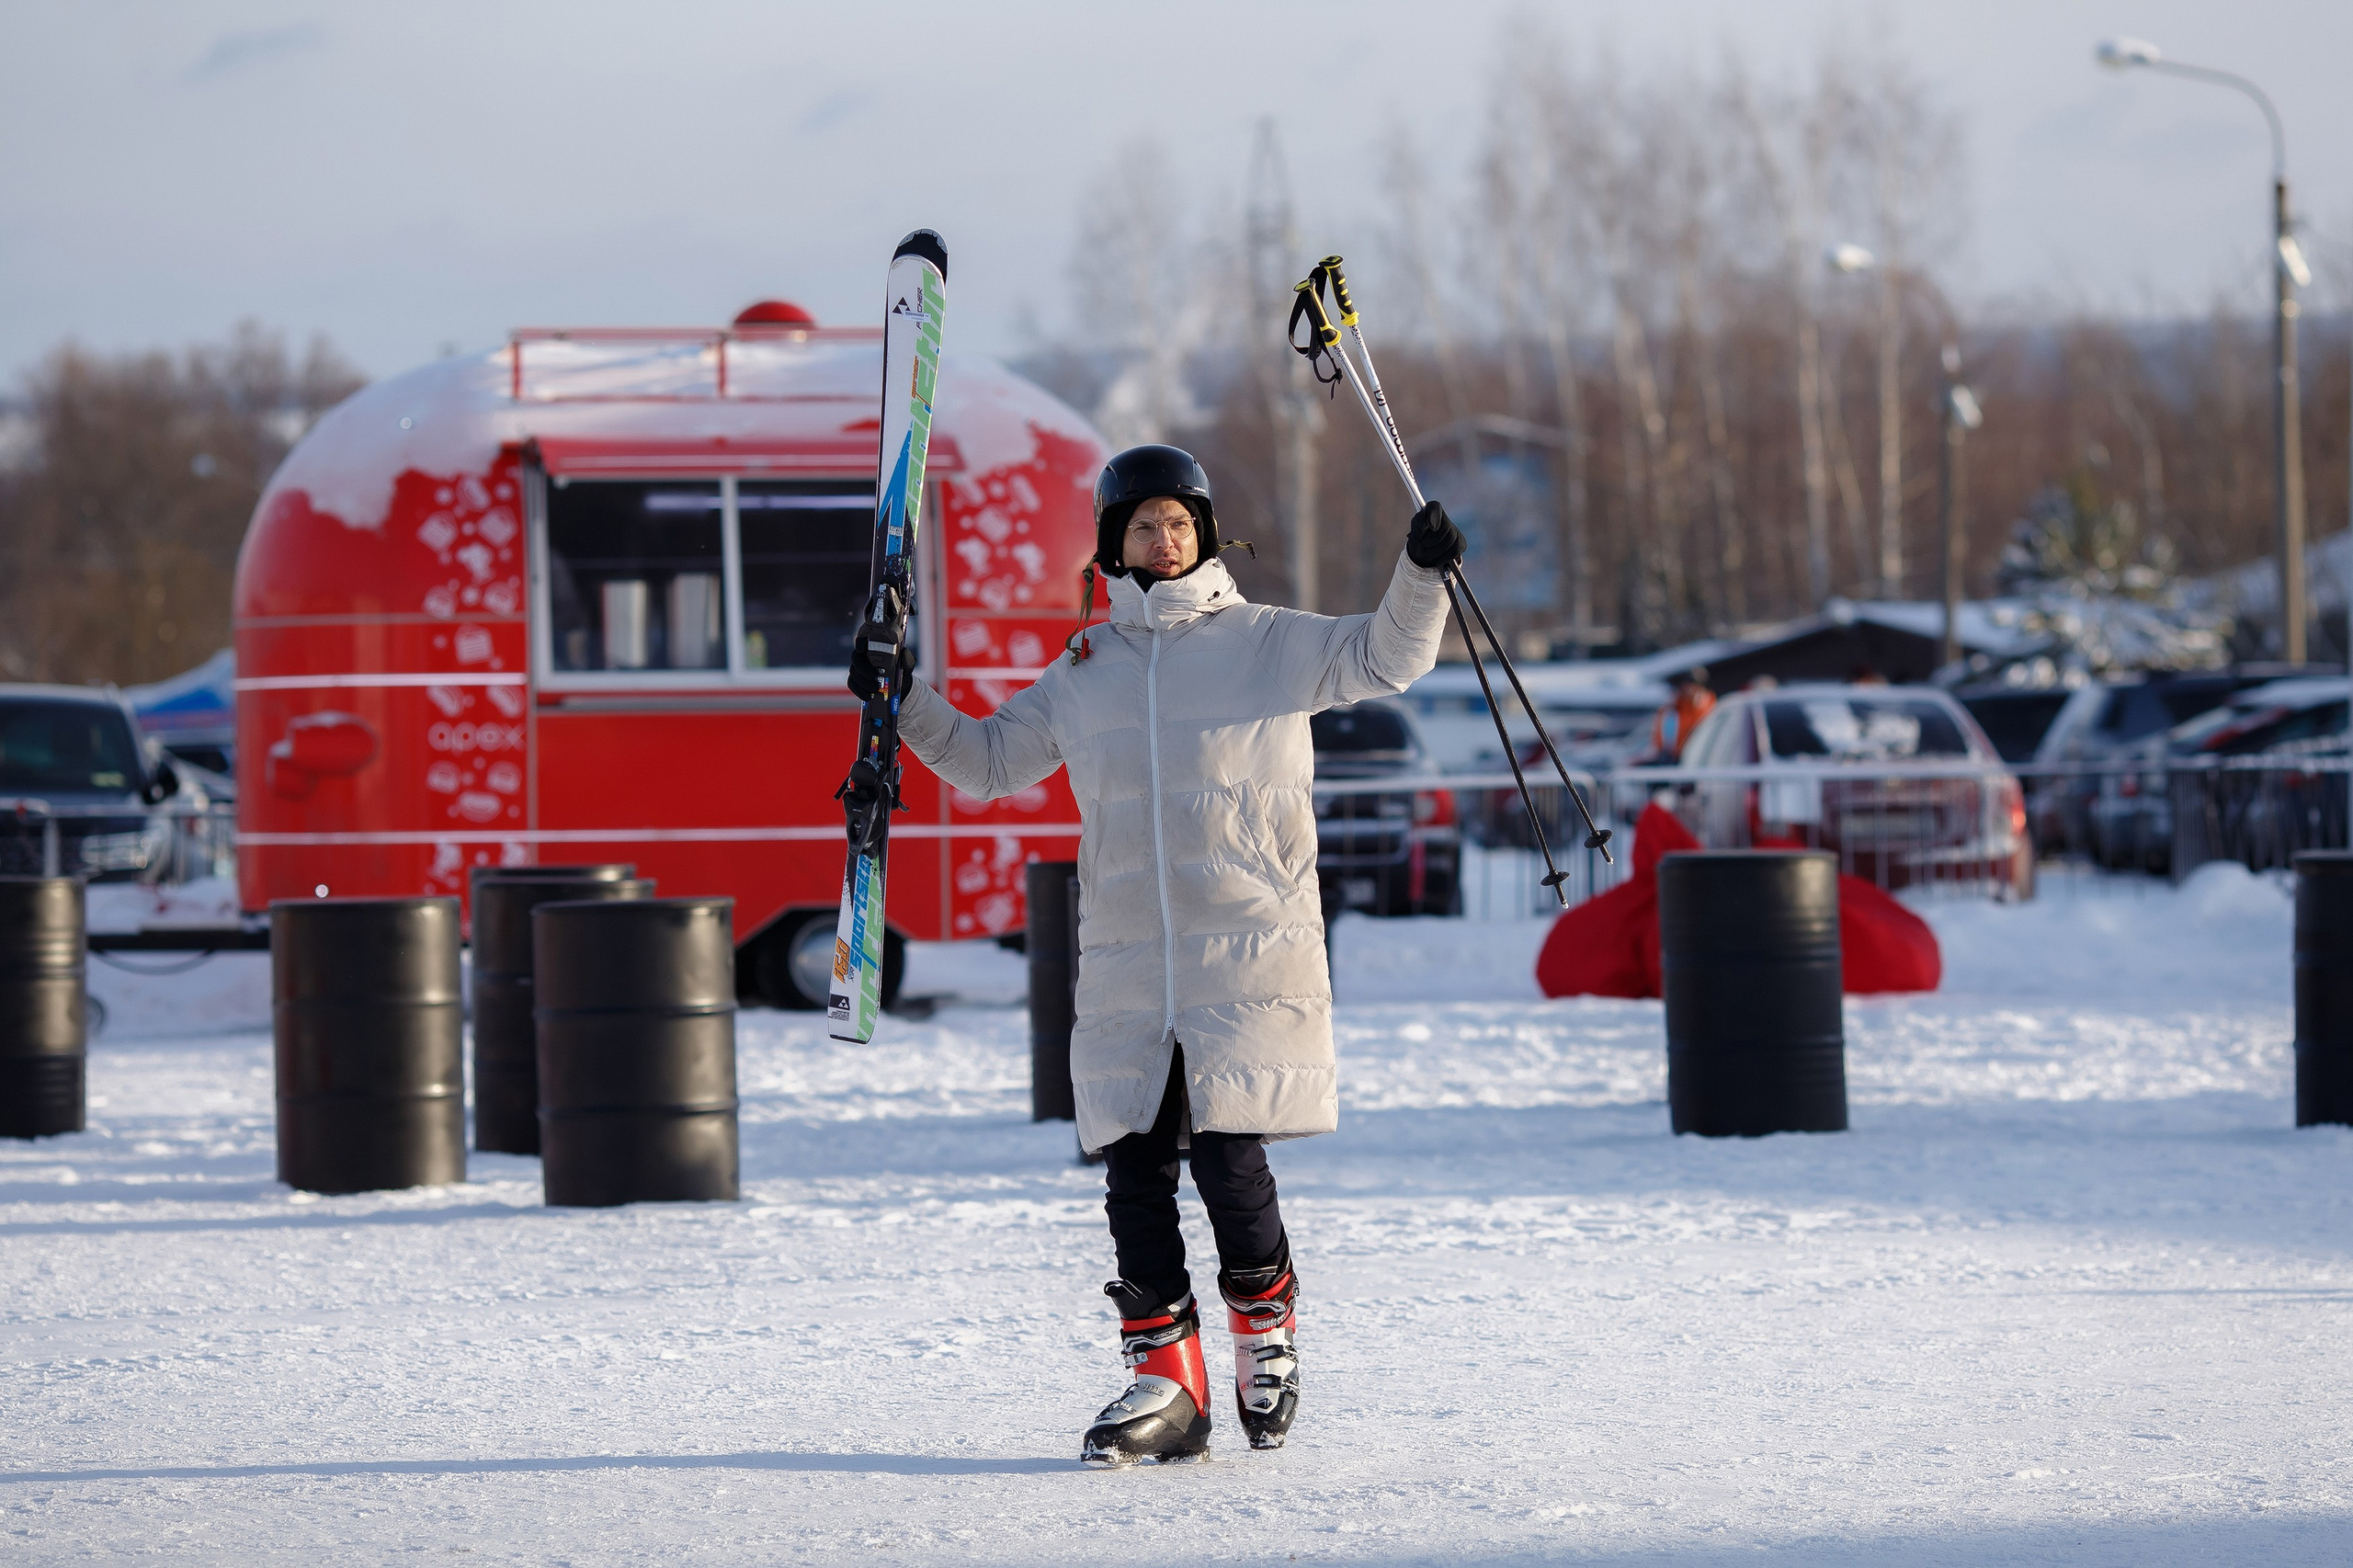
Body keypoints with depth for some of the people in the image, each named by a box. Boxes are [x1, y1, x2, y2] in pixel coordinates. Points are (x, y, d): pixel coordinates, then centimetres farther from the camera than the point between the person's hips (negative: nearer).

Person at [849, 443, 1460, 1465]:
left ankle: (1266, 1326, 16)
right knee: (1134, 1169, 0)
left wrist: (1422, 574, -16)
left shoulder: (1272, 645, 7)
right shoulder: (1082, 674, 17)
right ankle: (1165, 1381, 6)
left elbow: (1387, 658, 0)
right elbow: (990, 761, 25)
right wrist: (906, 704, 13)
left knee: (1228, 1156, -9)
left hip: (1249, 952, -4)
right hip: (1125, 964, 4)